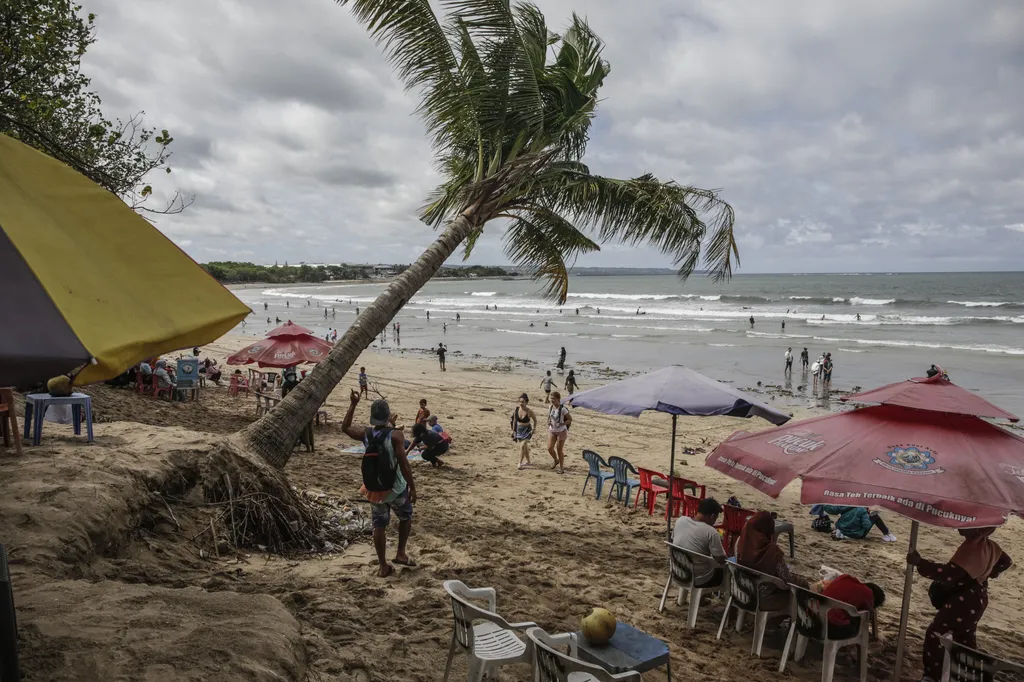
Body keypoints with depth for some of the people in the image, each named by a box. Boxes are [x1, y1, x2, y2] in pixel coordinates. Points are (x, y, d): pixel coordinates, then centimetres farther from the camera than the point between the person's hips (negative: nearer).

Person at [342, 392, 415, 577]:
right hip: (395, 488, -4)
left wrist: (353, 405, 16)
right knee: (406, 517, 21)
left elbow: (345, 427, 16)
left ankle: (383, 566, 16)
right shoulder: (395, 435, -19)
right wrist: (412, 487, -14)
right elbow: (404, 464, -22)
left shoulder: (365, 434, -4)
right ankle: (400, 553, 19)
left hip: (374, 488, 4)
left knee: (379, 526, 12)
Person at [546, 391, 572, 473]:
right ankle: (556, 460, 28)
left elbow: (570, 419, -12)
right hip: (552, 430, 5)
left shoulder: (562, 409, -19)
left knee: (559, 450, 2)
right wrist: (549, 422, -4)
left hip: (561, 431, -5)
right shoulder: (550, 407, -2)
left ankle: (561, 468, 18)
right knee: (550, 448, -2)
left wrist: (562, 424, -23)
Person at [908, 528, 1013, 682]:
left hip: (962, 603, -9)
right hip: (977, 600, 9)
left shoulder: (971, 550, -33)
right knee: (966, 637, 25)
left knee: (934, 634, 1)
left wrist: (920, 563, -42)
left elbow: (948, 574, -40)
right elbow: (1006, 561, 17)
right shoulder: (988, 545, -3)